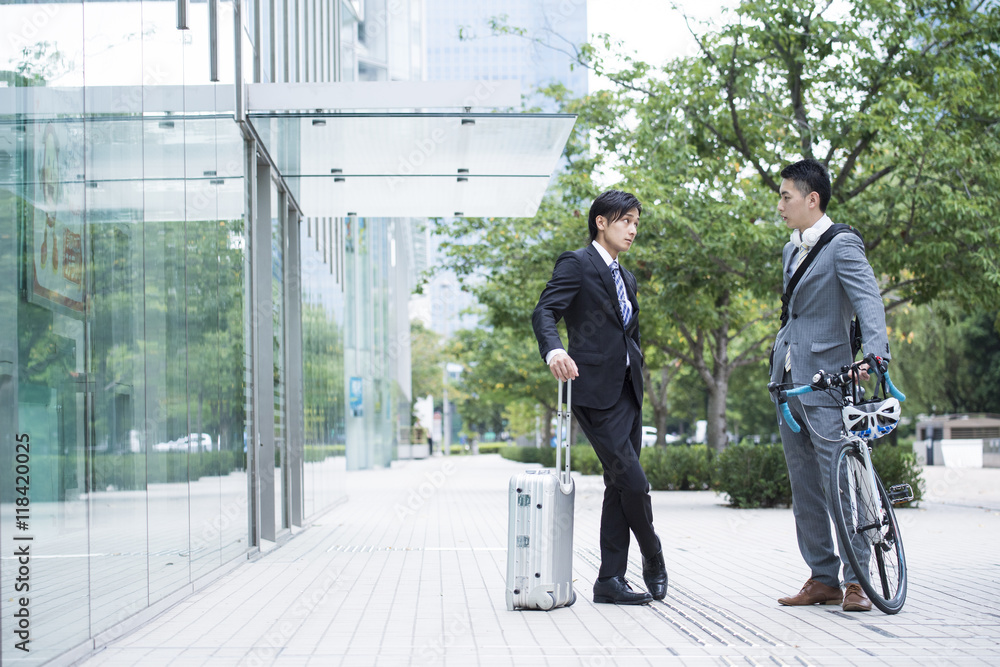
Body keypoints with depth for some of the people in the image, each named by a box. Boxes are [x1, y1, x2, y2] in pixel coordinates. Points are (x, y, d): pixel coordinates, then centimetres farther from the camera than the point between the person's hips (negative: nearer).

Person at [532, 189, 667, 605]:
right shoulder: (576, 264, -4)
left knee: (620, 487, 5)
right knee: (633, 482, -11)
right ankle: (653, 558, 11)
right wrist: (553, 350, -37)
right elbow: (545, 311, -18)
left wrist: (637, 387, 19)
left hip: (627, 393, 8)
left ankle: (611, 580, 8)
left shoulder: (626, 278, 21)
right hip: (595, 392, -8)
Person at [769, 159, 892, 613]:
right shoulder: (791, 250, 18)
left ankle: (856, 580, -3)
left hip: (825, 383, -9)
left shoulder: (842, 246, -8)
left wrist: (874, 354, -38)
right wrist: (778, 362, 17)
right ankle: (823, 579, 16)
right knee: (804, 490, 9)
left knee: (840, 484, -9)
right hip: (789, 383, 9)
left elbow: (868, 301, -22)